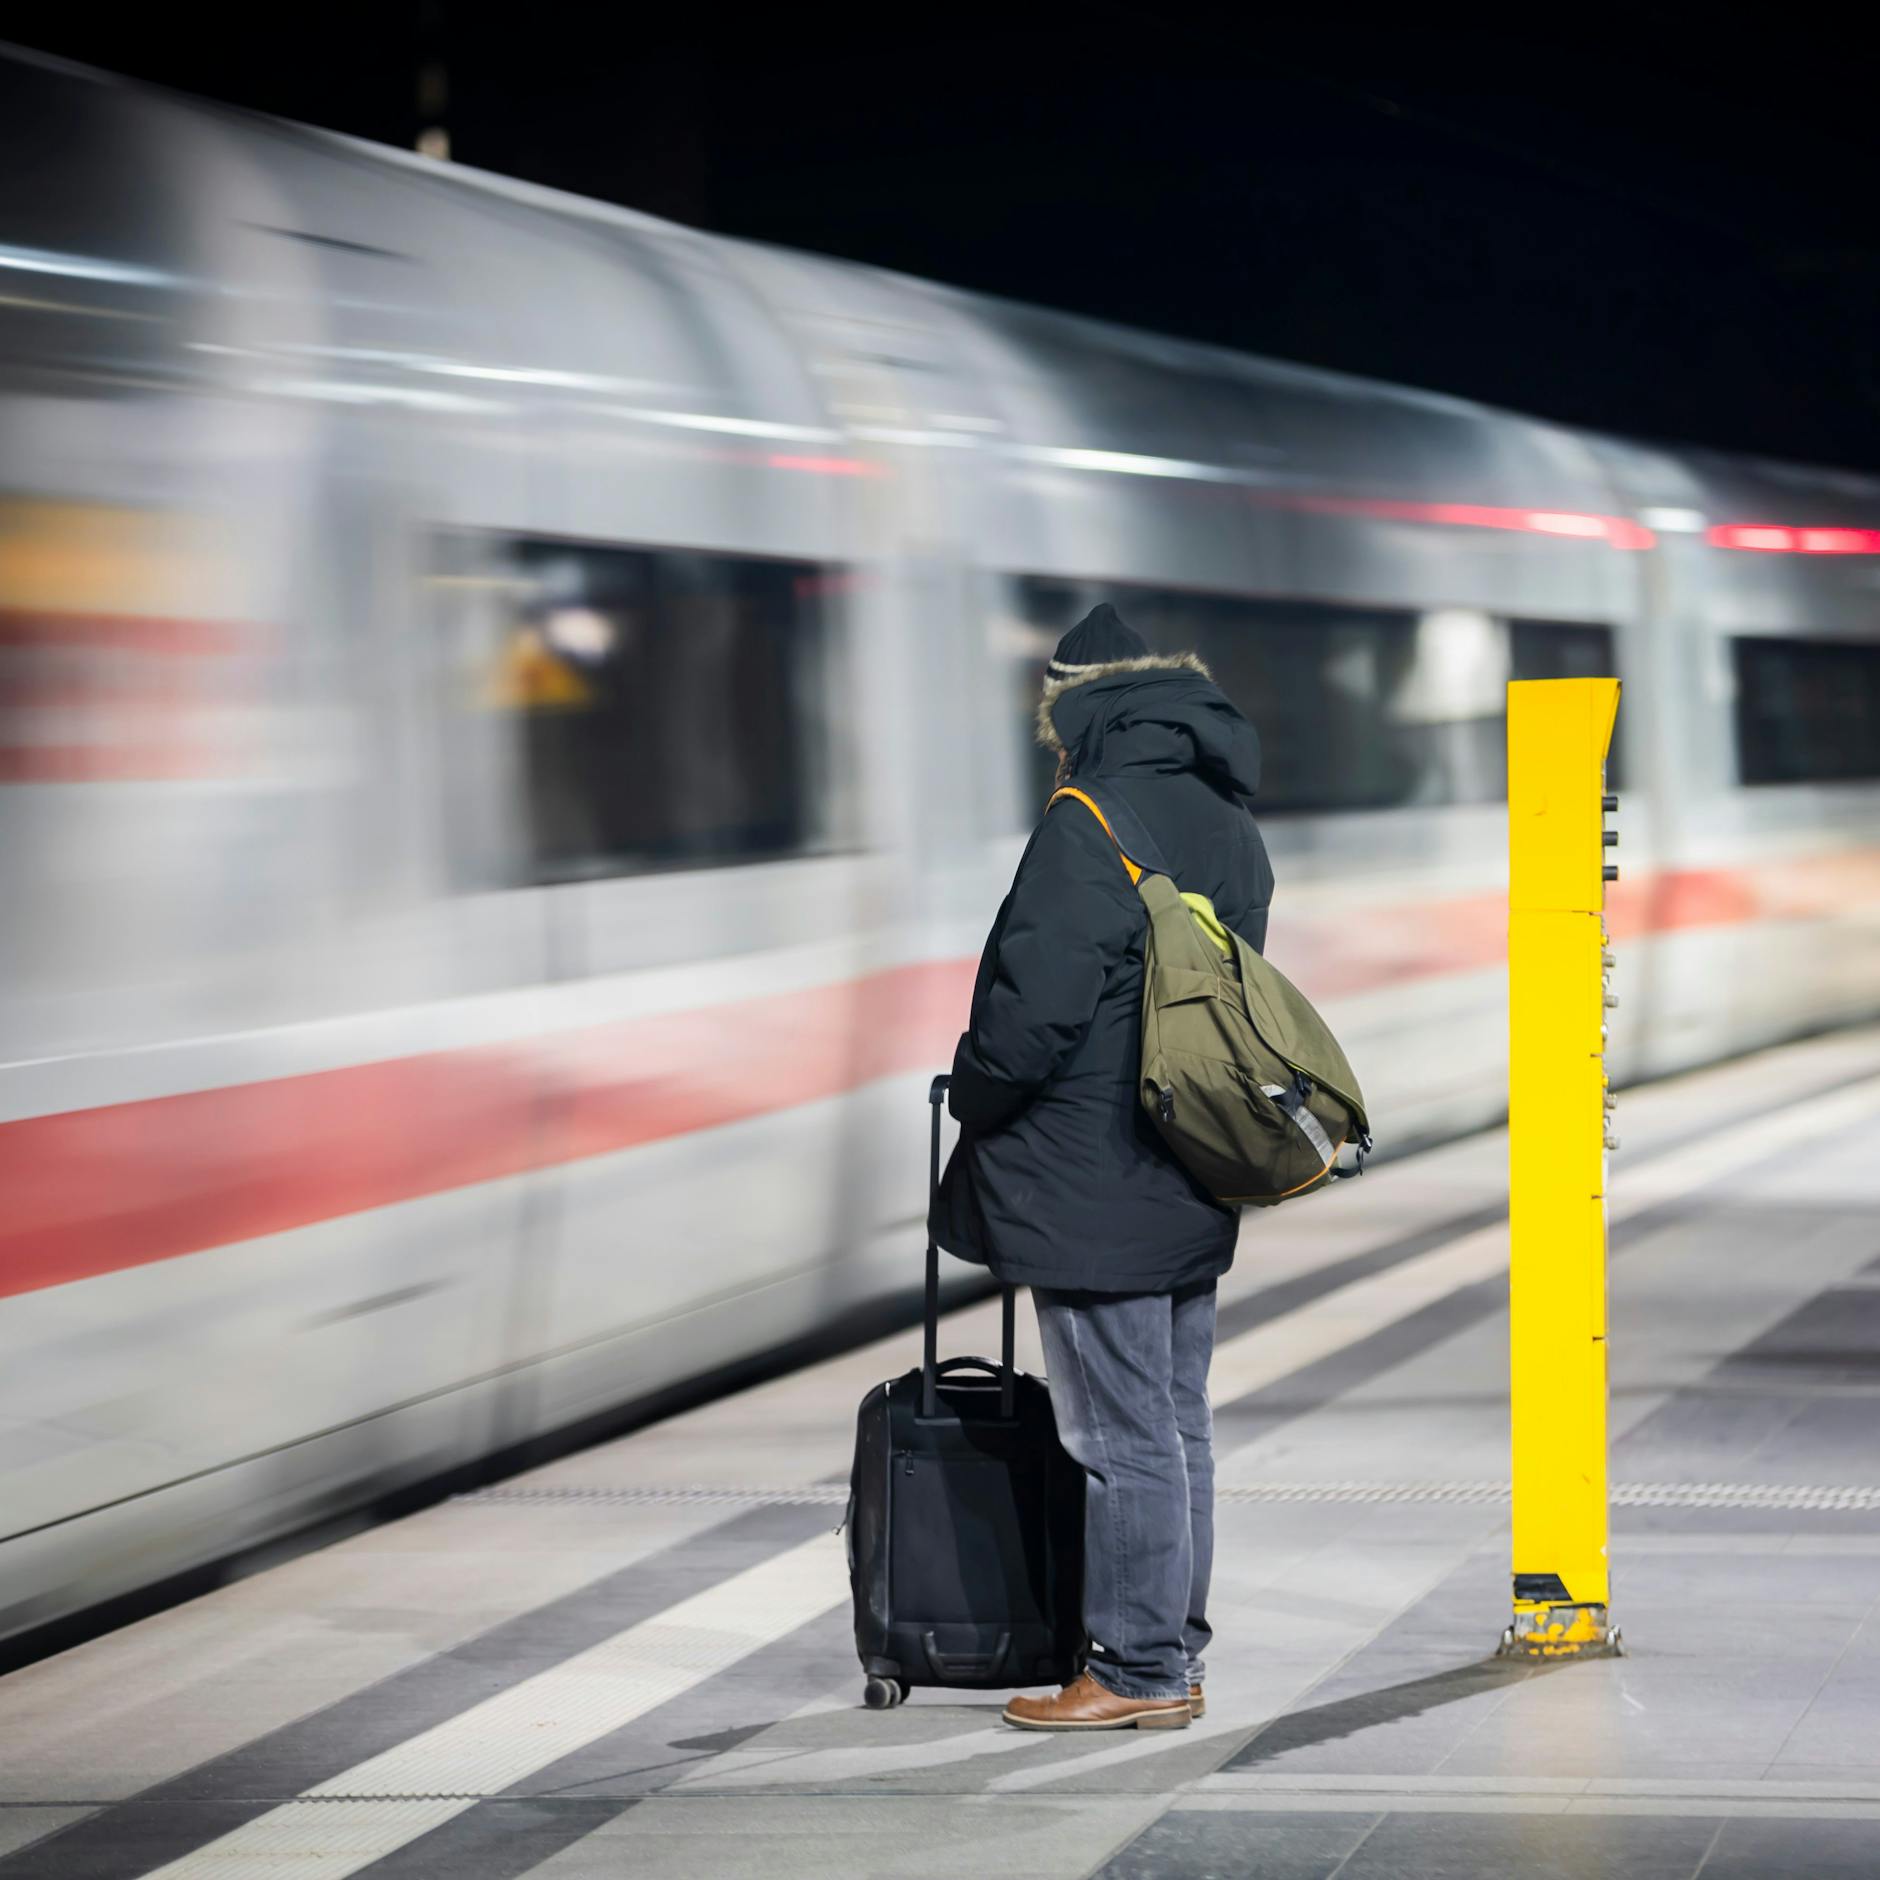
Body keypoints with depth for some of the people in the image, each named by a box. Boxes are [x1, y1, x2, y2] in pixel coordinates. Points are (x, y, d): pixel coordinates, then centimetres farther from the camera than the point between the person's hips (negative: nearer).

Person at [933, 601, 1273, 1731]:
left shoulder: (1091, 824, -16)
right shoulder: (1231, 827, 13)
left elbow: (1034, 1002, -19)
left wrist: (975, 1092, -2)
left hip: (1095, 1191, -9)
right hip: (1193, 1191, 9)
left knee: (1122, 1438, -4)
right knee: (1178, 1427, 14)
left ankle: (1137, 1672, 0)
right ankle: (1174, 1658, 20)